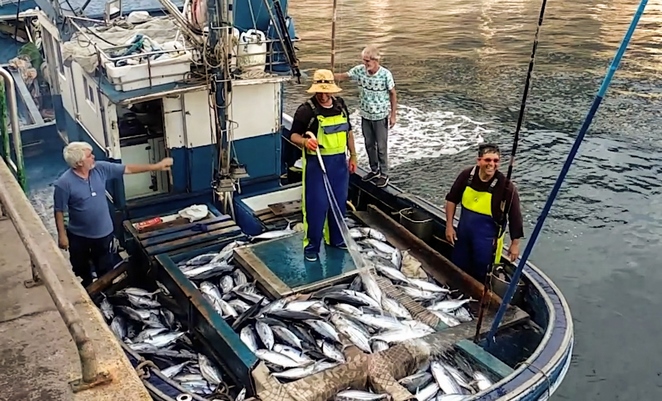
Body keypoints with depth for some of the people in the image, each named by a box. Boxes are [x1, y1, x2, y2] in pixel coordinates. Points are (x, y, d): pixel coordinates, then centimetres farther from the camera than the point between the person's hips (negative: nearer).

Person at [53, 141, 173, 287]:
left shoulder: (100, 169, -10)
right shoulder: (64, 183, -22)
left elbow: (128, 169, -3)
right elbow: (59, 211, -13)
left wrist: (156, 166, -3)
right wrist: (62, 235, -10)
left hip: (104, 233, 3)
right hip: (79, 237, -3)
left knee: (107, 272, 19)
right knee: (82, 273, 19)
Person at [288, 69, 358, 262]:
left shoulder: (340, 105, 5)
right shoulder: (306, 110, -13)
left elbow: (348, 131, 16)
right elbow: (294, 135, -9)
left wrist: (353, 155, 15)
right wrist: (305, 141, -30)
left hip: (339, 161, 6)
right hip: (316, 163, -6)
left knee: (339, 202, 15)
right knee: (315, 204, -2)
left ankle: (335, 238, 34)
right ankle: (311, 245, 12)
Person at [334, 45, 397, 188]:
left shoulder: (386, 74, -18)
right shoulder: (360, 70, -9)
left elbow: (393, 95, -8)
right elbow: (343, 76, -3)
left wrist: (392, 115, -7)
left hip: (381, 116, -5)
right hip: (365, 115, 5)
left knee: (381, 147, 4)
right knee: (369, 144, 17)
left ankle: (384, 175, 18)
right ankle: (374, 170, 34)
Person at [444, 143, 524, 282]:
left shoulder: (506, 186, -21)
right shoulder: (466, 175, -11)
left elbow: (515, 216, -12)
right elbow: (452, 200, 3)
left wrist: (515, 244, -8)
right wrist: (449, 226, 2)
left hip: (487, 238, -4)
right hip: (463, 233, 4)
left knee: (482, 275, 9)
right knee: (457, 268, 21)